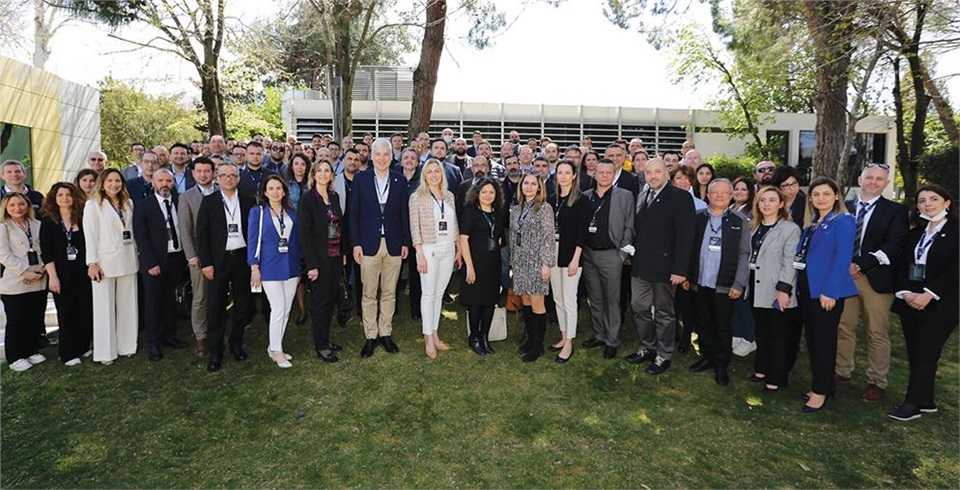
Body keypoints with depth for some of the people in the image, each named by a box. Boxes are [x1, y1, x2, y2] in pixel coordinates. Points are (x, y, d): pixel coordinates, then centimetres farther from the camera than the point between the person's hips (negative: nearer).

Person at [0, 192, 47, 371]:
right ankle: (15, 357, 16)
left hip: (39, 281, 4)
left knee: (35, 319, 10)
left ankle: (32, 351, 25)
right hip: (15, 283, -3)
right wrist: (25, 272, -16)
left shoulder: (37, 225, 10)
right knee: (16, 321, 5)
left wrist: (43, 269, -6)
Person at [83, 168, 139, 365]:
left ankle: (127, 345, 20)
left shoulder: (128, 203, 10)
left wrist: (136, 252, 6)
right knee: (105, 307, 1)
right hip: (105, 262, -4)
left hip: (128, 260, 5)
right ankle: (106, 351, 9)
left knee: (128, 305, 9)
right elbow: (90, 235, -7)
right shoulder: (93, 205, -3)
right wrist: (92, 263, -11)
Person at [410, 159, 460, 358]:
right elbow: (414, 228, -8)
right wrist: (420, 254, -13)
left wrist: (459, 249, 11)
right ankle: (428, 338, 11)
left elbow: (455, 225, 13)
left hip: (448, 250, 5)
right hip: (429, 250, -4)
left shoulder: (449, 196, 10)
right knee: (428, 294, 1)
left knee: (439, 293, 11)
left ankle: (435, 333, 22)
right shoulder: (417, 197, -5)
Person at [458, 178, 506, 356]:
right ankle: (474, 338, 17)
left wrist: (496, 247, 5)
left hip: (494, 263, 5)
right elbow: (463, 239, -12)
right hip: (476, 262, -5)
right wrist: (469, 266, -17)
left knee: (491, 300, 8)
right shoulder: (470, 210, -6)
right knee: (476, 300, 1)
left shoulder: (499, 213, 10)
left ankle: (484, 337, 21)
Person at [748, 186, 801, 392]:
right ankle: (761, 369, 29)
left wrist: (783, 289, -19)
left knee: (777, 335, 5)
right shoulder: (755, 227, 10)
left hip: (776, 292, -6)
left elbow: (790, 262, -14)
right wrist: (747, 284, 9)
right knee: (761, 332, 16)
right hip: (757, 289, 6)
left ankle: (776, 378, 15)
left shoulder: (790, 229, -10)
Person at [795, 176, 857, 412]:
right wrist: (799, 286, 7)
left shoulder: (843, 221, -8)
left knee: (823, 340, 0)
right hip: (807, 288, 7)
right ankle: (822, 383, 27)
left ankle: (821, 391, 11)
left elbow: (843, 258, -16)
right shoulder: (811, 222, 14)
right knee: (812, 338, 14)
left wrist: (830, 291, -21)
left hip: (827, 291, -7)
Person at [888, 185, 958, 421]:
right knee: (915, 354, 8)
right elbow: (902, 265, 10)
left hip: (940, 304, -5)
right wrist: (905, 292, -5)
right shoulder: (914, 234, 14)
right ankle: (926, 401, 19)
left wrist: (928, 294, -17)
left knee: (925, 354, -3)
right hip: (910, 302, 5)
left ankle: (913, 403, 4)